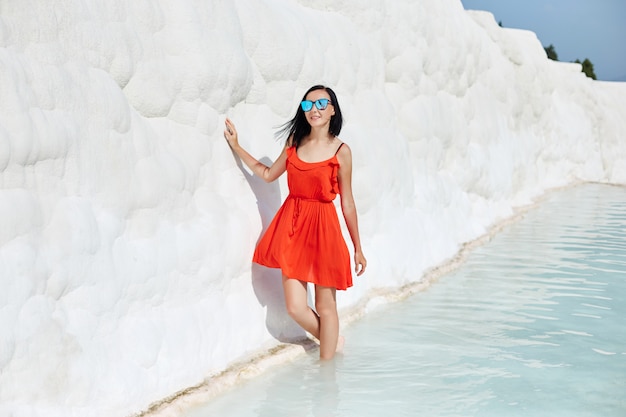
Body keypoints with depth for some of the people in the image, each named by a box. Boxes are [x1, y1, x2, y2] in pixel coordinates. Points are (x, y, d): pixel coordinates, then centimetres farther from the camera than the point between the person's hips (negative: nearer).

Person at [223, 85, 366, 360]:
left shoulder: (340, 151, -5)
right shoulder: (295, 143, 6)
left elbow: (347, 203, -1)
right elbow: (268, 174, 20)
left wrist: (358, 248, 3)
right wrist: (236, 147, 17)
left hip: (323, 227, -4)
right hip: (292, 226, 4)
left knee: (325, 306, 5)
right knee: (296, 308, 1)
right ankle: (333, 342, 28)